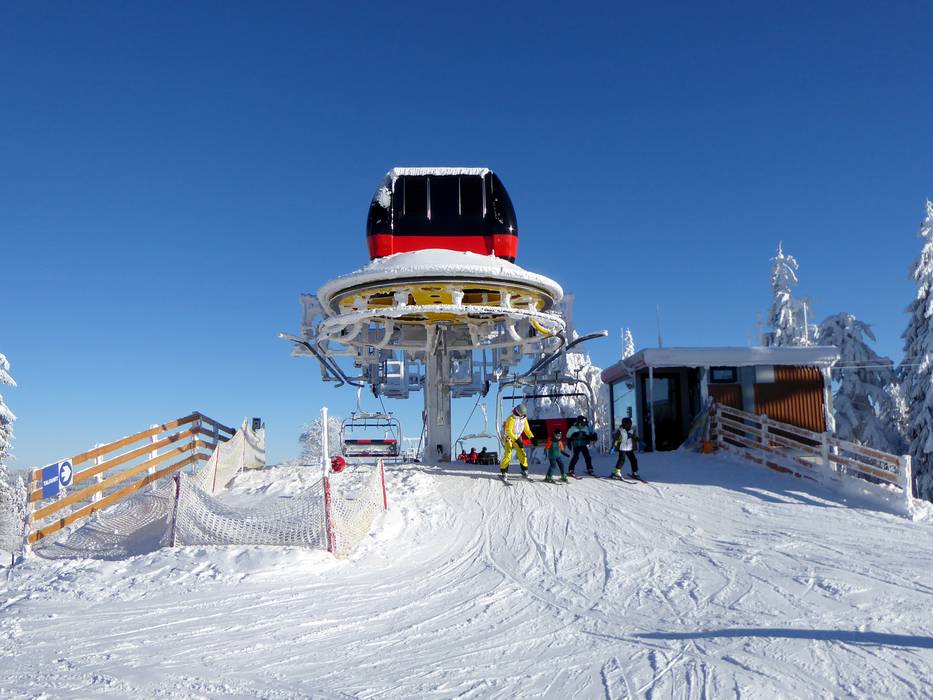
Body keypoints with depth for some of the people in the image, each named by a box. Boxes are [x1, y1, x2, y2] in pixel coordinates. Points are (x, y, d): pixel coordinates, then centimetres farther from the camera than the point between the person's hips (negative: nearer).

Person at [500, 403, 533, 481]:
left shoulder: (524, 418, -4)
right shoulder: (511, 419, -25)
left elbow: (527, 429, 6)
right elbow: (509, 432, -30)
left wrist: (532, 437, -8)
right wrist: (517, 440, -37)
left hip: (517, 438, 6)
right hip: (508, 438, -6)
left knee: (522, 453, -1)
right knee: (508, 454, -16)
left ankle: (525, 471, 13)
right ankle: (502, 473, -10)